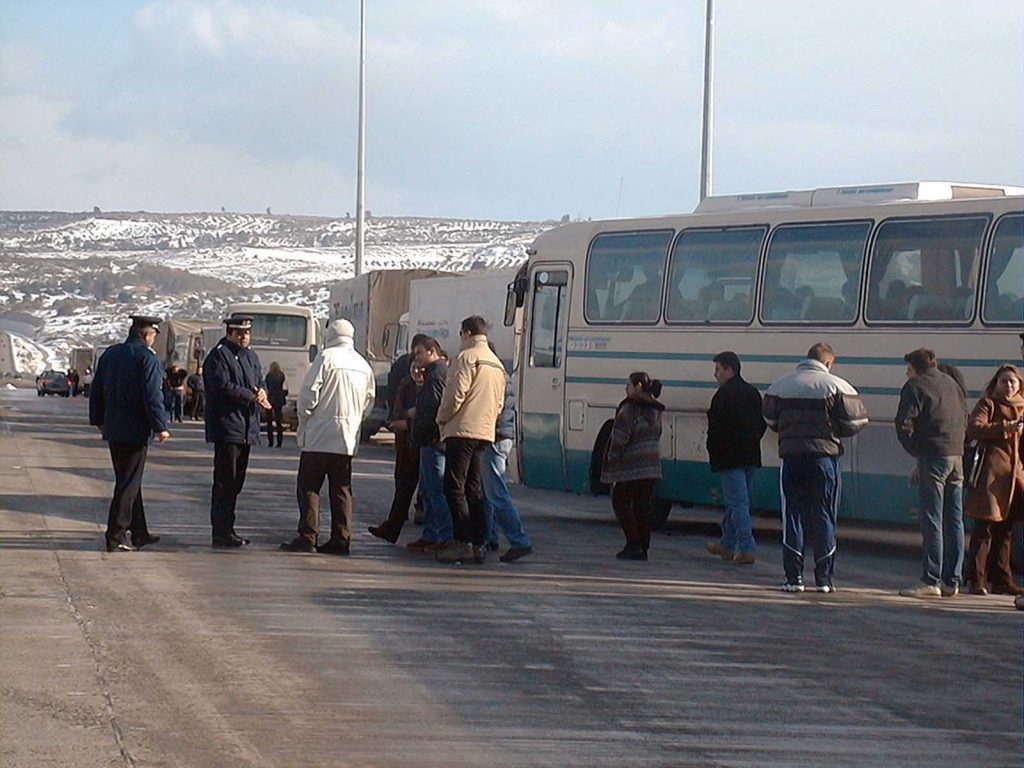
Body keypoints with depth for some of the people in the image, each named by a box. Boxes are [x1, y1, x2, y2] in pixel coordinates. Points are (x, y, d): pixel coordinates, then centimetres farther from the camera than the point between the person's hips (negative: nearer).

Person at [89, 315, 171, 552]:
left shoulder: (109, 354, 10)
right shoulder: (147, 358, -13)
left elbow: (96, 391, 15)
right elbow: (152, 397, -19)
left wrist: (98, 421, 23)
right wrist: (161, 427, -13)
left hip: (113, 429, 8)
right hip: (135, 431, -8)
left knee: (129, 480, 16)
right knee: (129, 483, -3)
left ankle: (139, 533, 25)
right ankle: (115, 537, -6)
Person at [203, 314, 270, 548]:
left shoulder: (251, 357, 19)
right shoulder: (218, 355, -8)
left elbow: (261, 384, 20)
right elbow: (224, 386, -18)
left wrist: (262, 392, -4)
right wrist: (252, 397, -14)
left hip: (246, 429, 9)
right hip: (227, 426, -9)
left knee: (235, 482, 11)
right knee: (225, 481, -8)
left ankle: (226, 530, 17)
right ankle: (221, 532, -6)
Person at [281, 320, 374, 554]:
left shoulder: (326, 357, -10)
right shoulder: (364, 365, 9)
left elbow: (309, 394, -13)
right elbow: (369, 401, 13)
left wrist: (303, 420, 1)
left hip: (320, 436, -6)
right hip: (348, 438, 6)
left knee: (309, 487, -1)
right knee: (342, 489, 9)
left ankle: (307, 537, -6)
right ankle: (341, 539, 6)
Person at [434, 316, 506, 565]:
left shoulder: (468, 357, -7)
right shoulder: (497, 364, 20)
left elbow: (456, 393, -13)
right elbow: (499, 403, 20)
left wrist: (442, 418, 0)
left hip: (463, 431, -8)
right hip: (485, 433, 8)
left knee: (454, 488, -7)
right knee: (474, 489, 11)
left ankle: (463, 543, -14)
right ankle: (479, 544, 7)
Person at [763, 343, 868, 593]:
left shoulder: (781, 385, 5)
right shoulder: (836, 385, -3)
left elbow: (770, 419, 12)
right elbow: (857, 421, -5)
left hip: (791, 456, 2)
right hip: (825, 456, -2)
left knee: (793, 515, 7)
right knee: (824, 516, 6)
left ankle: (793, 577, 3)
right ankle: (823, 579, 6)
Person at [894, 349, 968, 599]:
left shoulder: (916, 386, -2)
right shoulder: (952, 384, 19)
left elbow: (904, 424, -9)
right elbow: (965, 420, 21)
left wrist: (917, 454, 1)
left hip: (933, 456, -7)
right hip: (957, 456, 7)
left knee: (932, 520, -7)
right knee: (954, 520, 8)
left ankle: (931, 580, -10)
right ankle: (952, 581, 9)